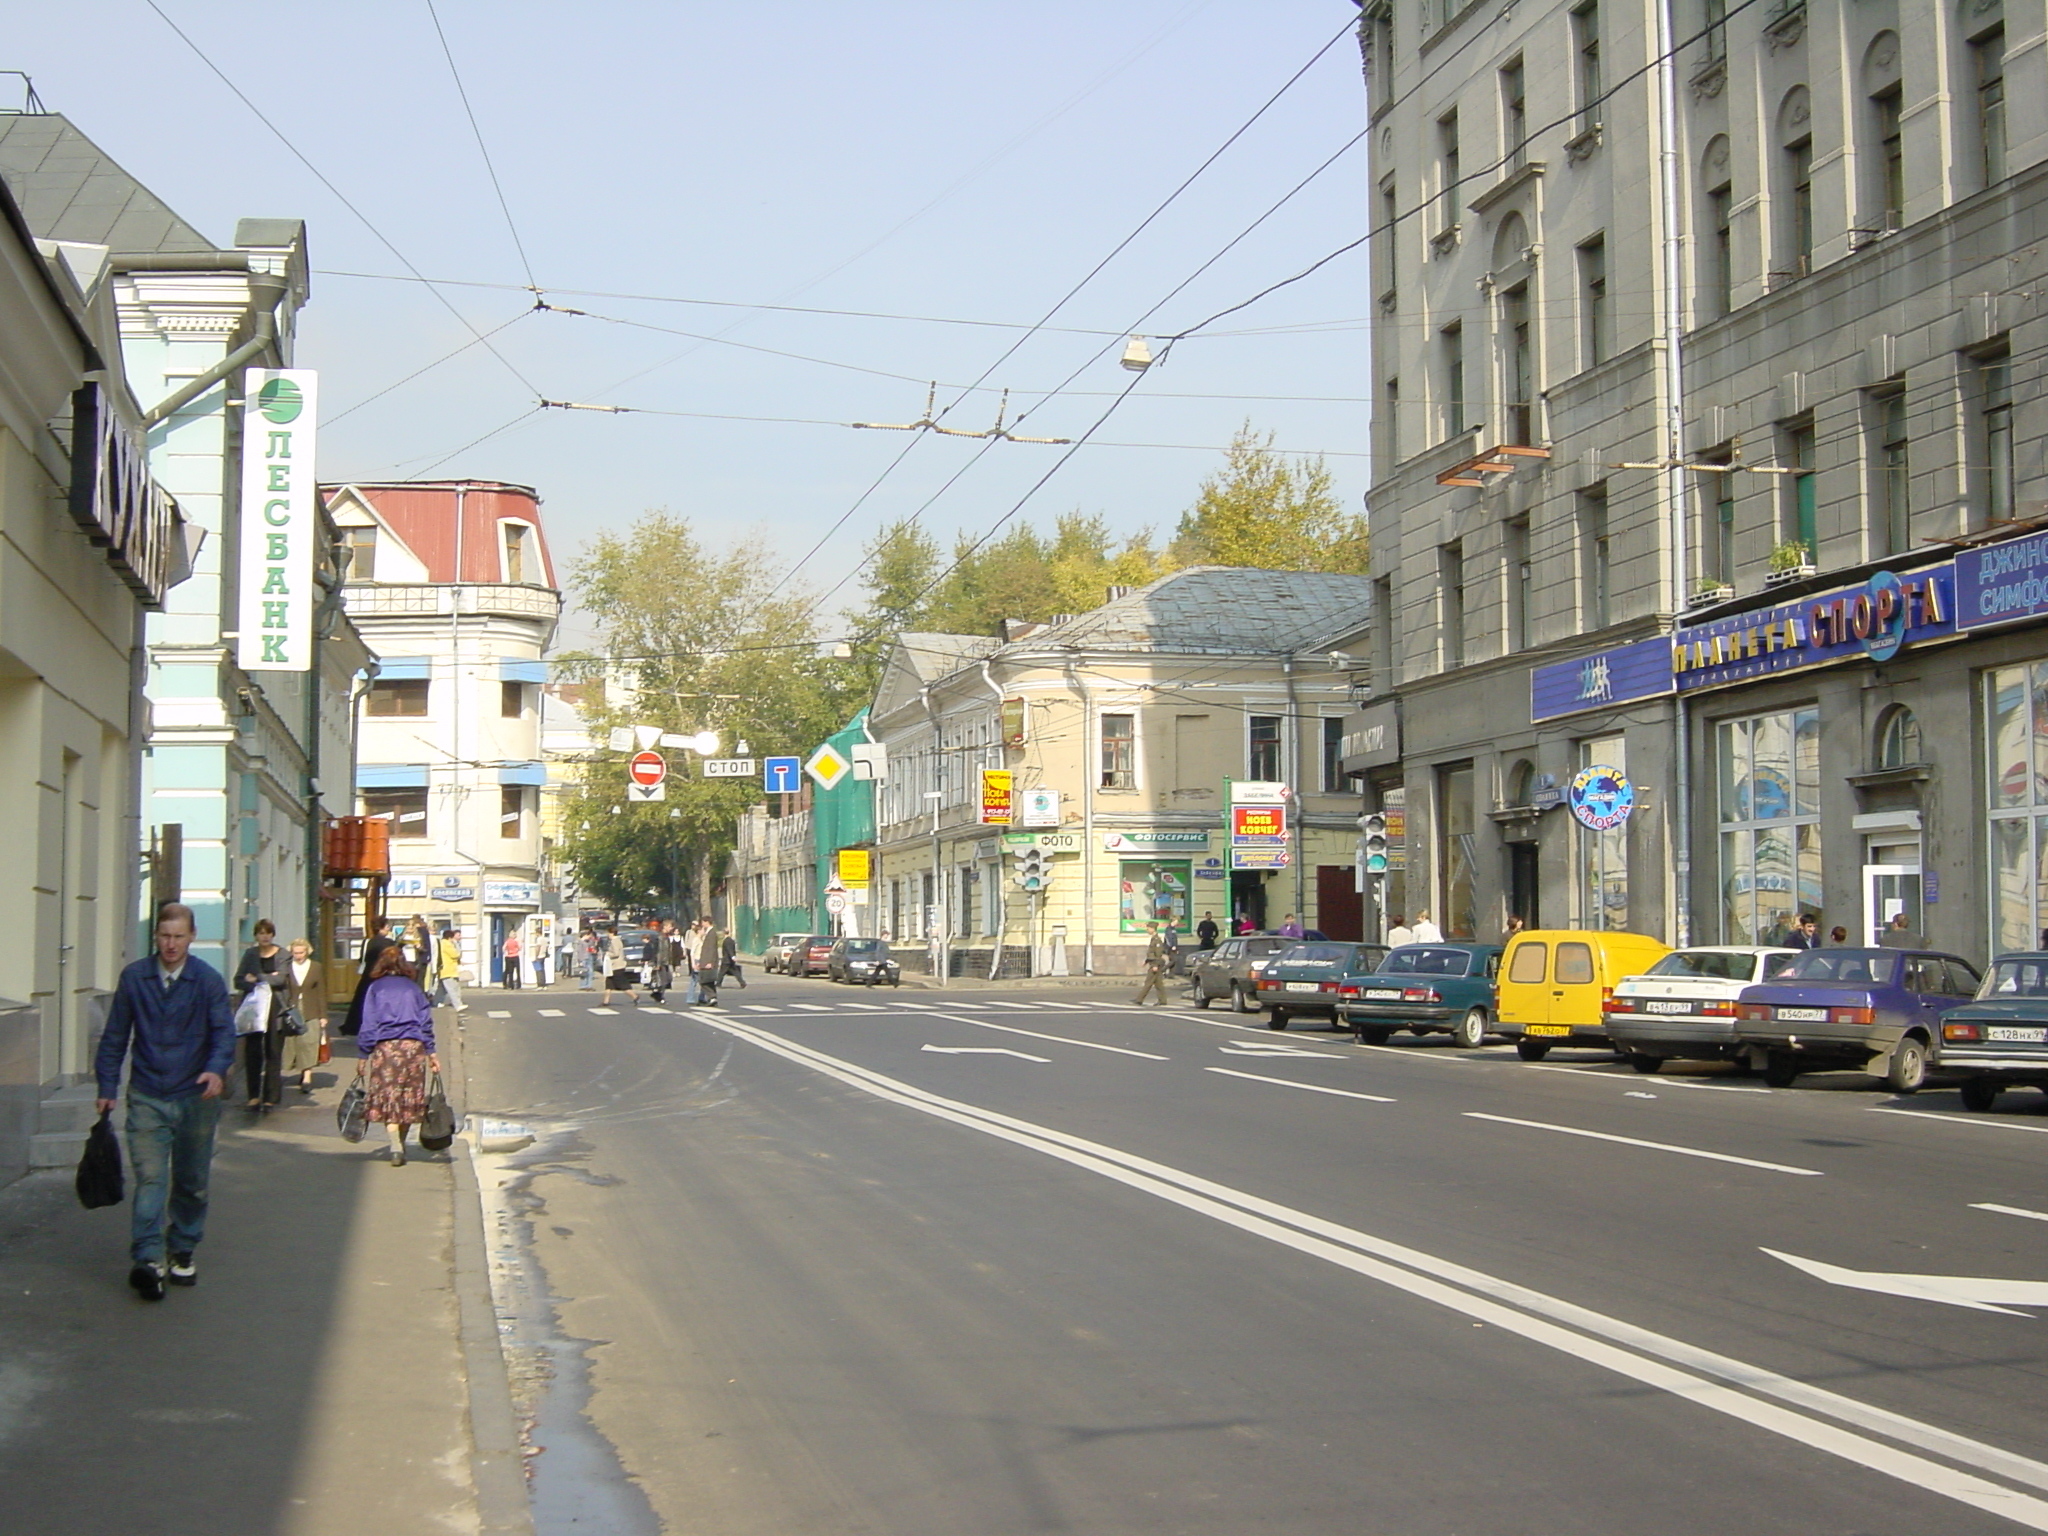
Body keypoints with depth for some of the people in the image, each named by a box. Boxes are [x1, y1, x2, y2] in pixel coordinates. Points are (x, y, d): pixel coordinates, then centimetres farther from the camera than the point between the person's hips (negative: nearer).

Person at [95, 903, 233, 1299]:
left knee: (191, 1182, 11)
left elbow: (224, 1031, -6)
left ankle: (183, 1254, 26)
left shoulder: (208, 980, -2)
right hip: (147, 1098, 0)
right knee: (150, 1178, -12)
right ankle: (147, 1260, -19)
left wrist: (217, 1069, -26)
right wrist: (107, 1088, 7)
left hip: (196, 1097, 0)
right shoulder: (134, 978, 2)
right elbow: (114, 1037, 9)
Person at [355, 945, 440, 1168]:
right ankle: (401, 1144, 18)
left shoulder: (376, 988, 5)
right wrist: (431, 1052, 12)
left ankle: (396, 1146, -17)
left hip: (385, 1047, -2)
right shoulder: (413, 987, 12)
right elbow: (426, 1022, 9)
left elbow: (368, 1024, 2)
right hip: (413, 1046, 2)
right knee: (409, 1097, 11)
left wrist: (364, 1056, 5)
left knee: (388, 1097, -2)